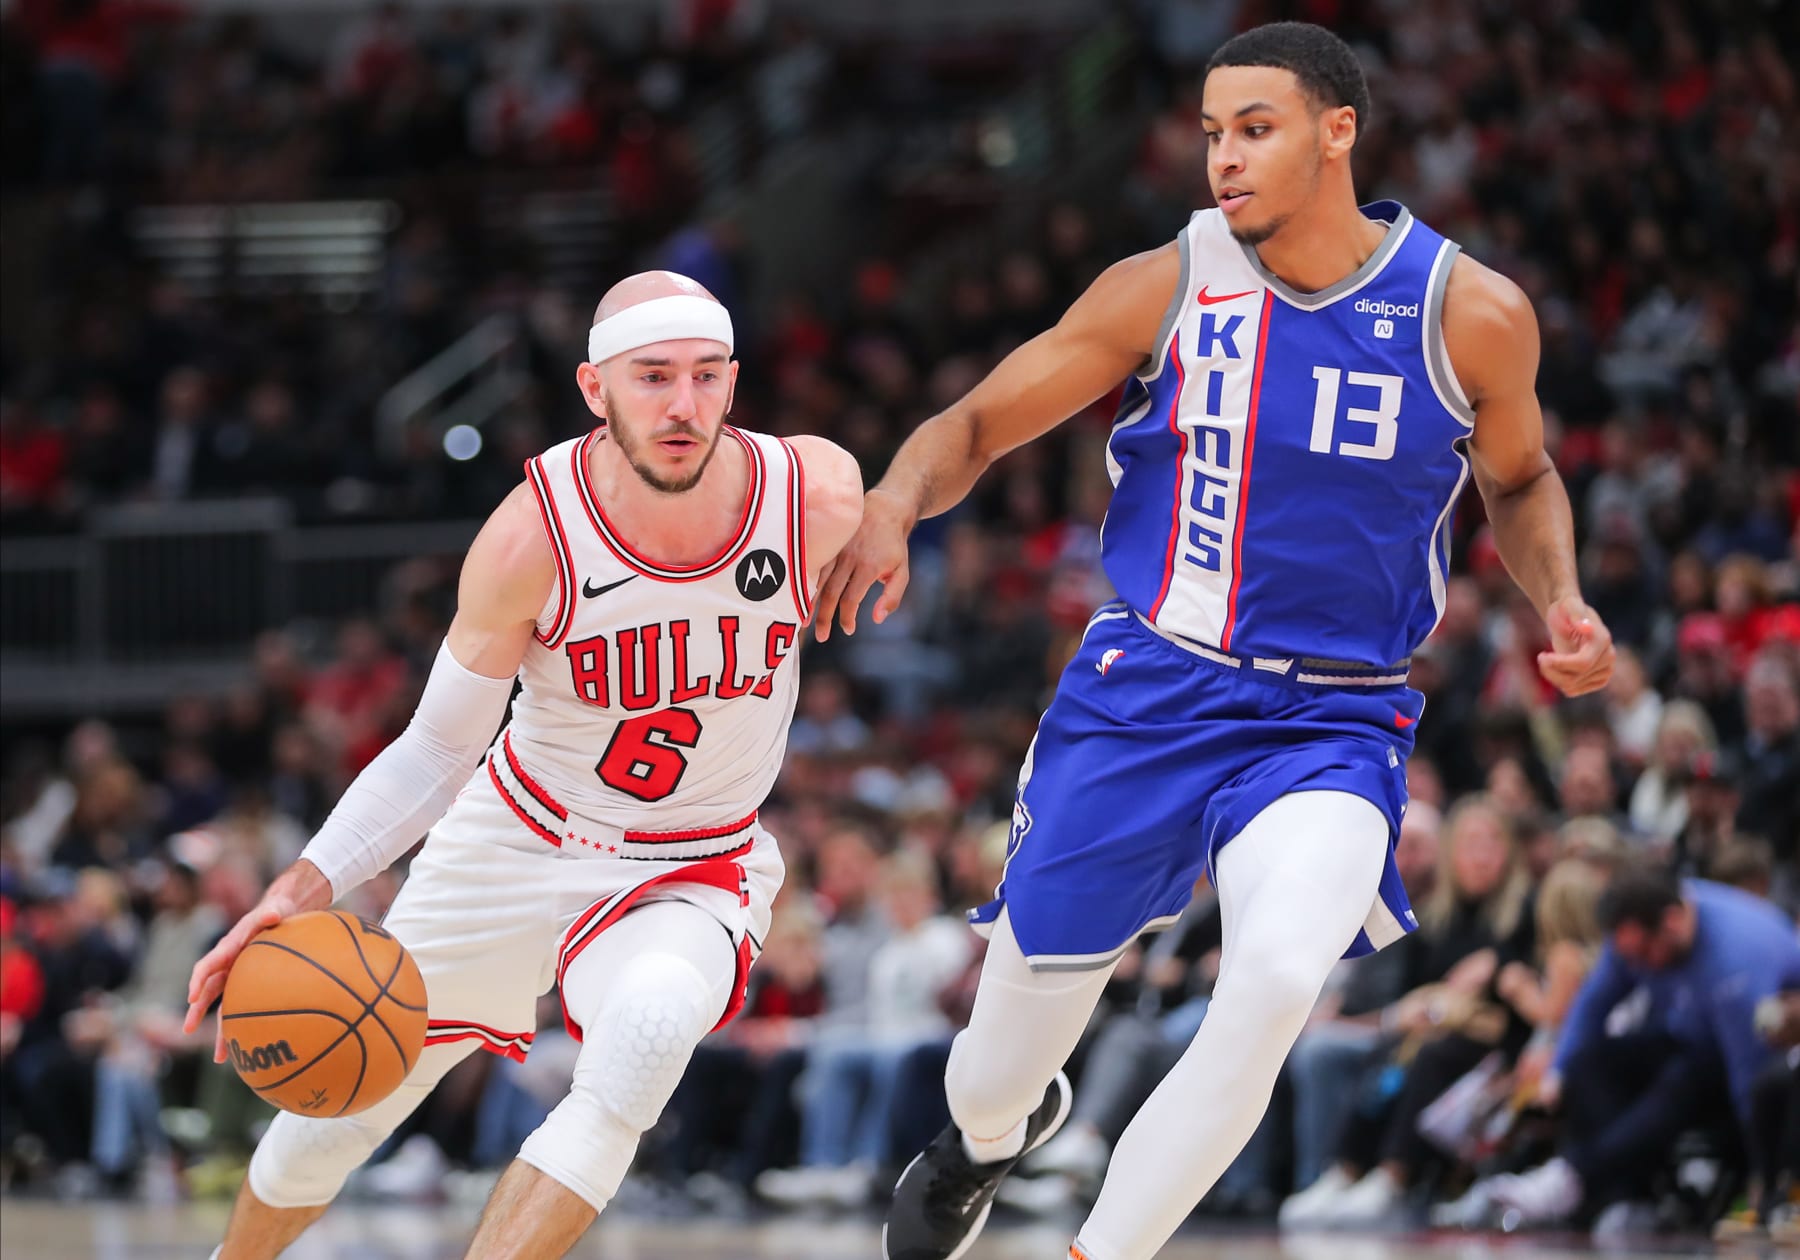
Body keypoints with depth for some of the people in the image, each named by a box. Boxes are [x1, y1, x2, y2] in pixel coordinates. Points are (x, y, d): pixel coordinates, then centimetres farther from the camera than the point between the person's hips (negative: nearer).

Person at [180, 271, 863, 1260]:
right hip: (520, 838, 0)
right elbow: (439, 747, -15)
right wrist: (305, 886, -26)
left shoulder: (817, 498, -22)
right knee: (335, 1116, 11)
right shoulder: (532, 538, -25)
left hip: (694, 872, 0)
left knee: (652, 1021, -37)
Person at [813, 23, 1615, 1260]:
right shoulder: (1167, 287, -7)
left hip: (1331, 724, -1)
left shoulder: (1473, 315, -6)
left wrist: (1560, 601, -4)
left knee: (1277, 980, -29)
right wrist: (894, 506, -23)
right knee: (1028, 1006, 9)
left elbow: (1519, 476, 14)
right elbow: (977, 424, -2)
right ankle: (986, 1137, 49)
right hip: (1143, 693, 1)